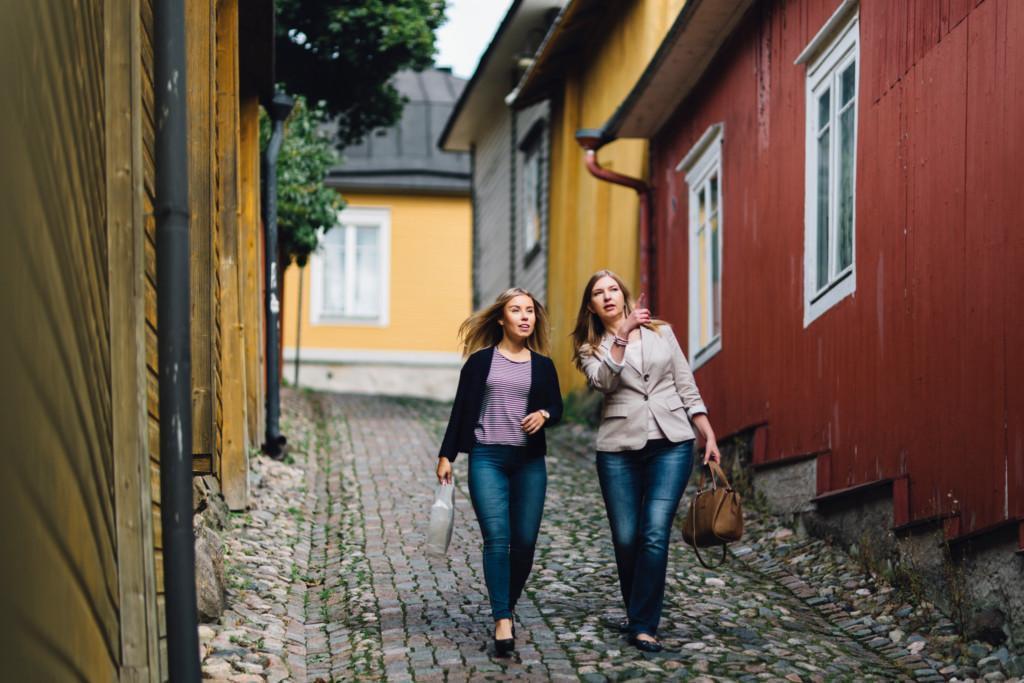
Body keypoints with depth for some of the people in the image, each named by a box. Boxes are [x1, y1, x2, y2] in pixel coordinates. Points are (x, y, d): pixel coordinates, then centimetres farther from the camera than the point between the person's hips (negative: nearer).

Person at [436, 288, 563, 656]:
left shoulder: (542, 365, 11)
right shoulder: (481, 360, 5)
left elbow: (556, 407, 13)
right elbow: (460, 410, 6)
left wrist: (544, 415, -11)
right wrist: (446, 455, 1)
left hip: (529, 460, 3)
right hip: (487, 458, -3)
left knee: (525, 541, 0)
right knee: (497, 538, -14)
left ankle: (509, 608, 21)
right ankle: (502, 621, -18)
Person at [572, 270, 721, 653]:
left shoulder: (661, 333, 11)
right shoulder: (591, 348, 8)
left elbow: (687, 387, 12)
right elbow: (603, 381, -14)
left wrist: (709, 436, 6)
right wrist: (622, 334, -23)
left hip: (672, 445, -1)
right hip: (619, 449, 1)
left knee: (655, 535, -12)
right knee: (626, 539, 2)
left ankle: (643, 624, -6)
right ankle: (638, 614, 24)